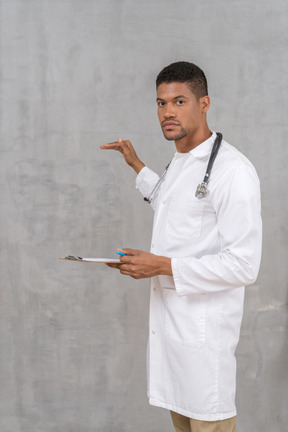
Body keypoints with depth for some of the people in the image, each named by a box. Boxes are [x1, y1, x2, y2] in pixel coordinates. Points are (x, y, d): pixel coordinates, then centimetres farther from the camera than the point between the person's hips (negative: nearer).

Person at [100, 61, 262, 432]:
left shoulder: (232, 170, -18)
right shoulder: (179, 162, 12)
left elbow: (243, 265, -22)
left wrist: (163, 266, -21)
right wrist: (137, 166, 35)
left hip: (204, 328, -9)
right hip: (168, 318, 9)